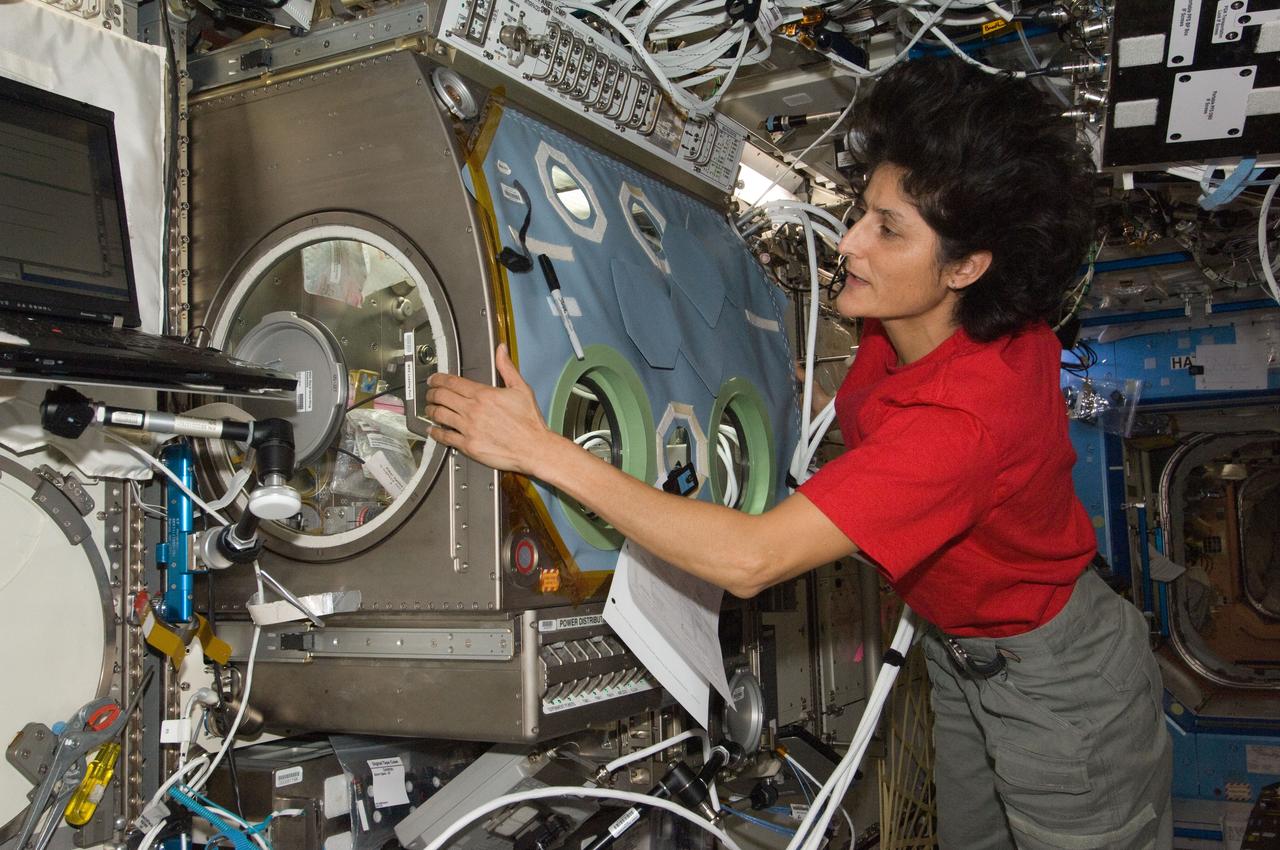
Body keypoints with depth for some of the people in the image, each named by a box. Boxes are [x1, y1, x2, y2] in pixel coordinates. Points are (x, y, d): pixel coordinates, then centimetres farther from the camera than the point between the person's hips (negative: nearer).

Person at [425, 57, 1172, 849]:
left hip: (1056, 676, -8)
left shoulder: (968, 413, -41)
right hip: (961, 651, 8)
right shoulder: (899, 325, -16)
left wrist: (543, 449, -42)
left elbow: (749, 559, -44)